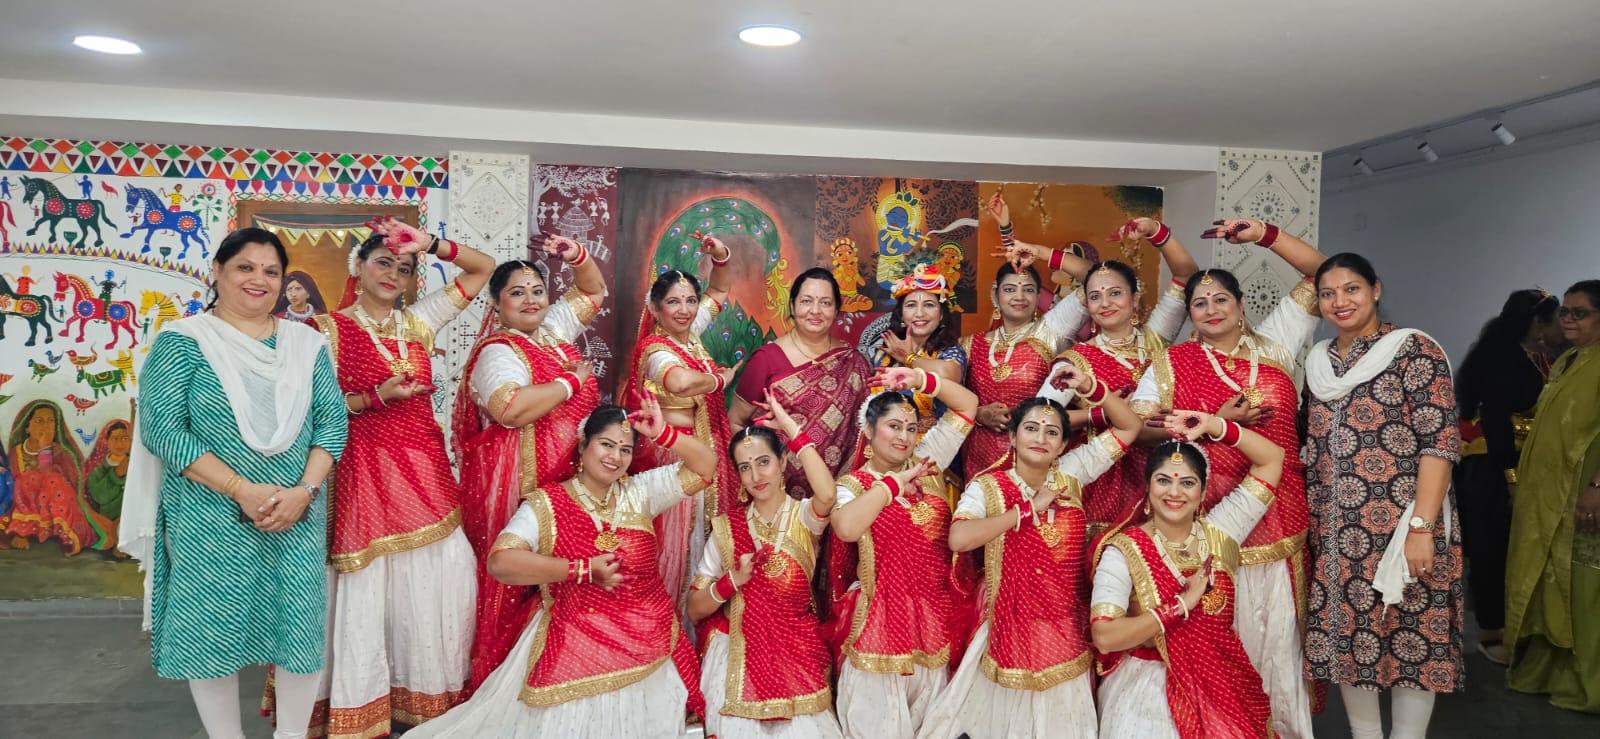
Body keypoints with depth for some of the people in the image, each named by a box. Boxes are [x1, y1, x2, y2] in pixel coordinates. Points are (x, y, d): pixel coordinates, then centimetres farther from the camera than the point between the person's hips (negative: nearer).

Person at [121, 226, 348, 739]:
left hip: (298, 517, 3)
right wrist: (243, 491, -18)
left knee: (303, 625, 6)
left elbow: (332, 419, 3)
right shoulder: (183, 341, -3)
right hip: (211, 519, -3)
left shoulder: (307, 343, 7)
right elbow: (162, 428, -11)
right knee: (213, 631, 6)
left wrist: (304, 490, -13)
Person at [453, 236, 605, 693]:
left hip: (566, 478, 8)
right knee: (521, 583, -4)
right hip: (519, 481, -8)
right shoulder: (498, 352, -10)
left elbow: (593, 292, 27)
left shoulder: (552, 329, 13)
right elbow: (513, 408, -29)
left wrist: (578, 257, 7)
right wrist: (572, 381, -16)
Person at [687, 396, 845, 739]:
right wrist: (733, 580, -17)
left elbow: (827, 495, -31)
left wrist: (792, 428, -23)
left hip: (796, 656, -1)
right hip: (737, 659, 1)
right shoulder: (726, 527, 1)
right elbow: (694, 610, 2)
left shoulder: (803, 517, -3)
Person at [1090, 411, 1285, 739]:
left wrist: (1214, 426, -7)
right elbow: (1104, 638, -22)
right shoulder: (1124, 551, -11)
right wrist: (1182, 604, -19)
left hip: (1222, 684, 4)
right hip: (1150, 688, -4)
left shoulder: (1220, 531, 1)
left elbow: (1272, 459, 3)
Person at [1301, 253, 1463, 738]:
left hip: (1400, 528, -5)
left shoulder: (1414, 350, -6)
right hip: (1335, 534, 5)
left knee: (1409, 636, 2)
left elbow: (1439, 441, -12)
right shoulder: (1319, 362, 12)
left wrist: (1422, 527, -19)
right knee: (1345, 634, 9)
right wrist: (1311, 525, 11)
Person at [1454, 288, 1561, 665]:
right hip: (1495, 469, -8)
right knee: (1494, 550, 1)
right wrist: (1511, 474, -21)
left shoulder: (1543, 360, 11)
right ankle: (1491, 634, 10)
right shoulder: (1505, 359, -15)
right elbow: (1495, 419, -20)